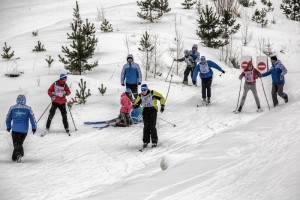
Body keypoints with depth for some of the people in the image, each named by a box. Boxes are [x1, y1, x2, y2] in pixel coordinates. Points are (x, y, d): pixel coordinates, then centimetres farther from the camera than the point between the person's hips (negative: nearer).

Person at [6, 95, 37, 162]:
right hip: (24, 130, 1)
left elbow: (8, 118, 10)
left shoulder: (12, 108, 2)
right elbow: (32, 118, -5)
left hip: (15, 129, -1)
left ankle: (19, 152, -23)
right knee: (19, 143, 16)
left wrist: (8, 127, 24)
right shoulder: (28, 108, -2)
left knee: (16, 143, 3)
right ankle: (14, 157, 15)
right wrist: (34, 127, 3)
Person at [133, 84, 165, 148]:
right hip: (145, 110, 3)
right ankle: (145, 141, 4)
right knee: (146, 126, -4)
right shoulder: (140, 96, 1)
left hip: (153, 110, -3)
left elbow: (161, 98, -3)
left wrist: (162, 106, -9)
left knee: (152, 126, -10)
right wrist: (135, 106, -15)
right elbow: (136, 103, 9)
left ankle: (154, 141, -2)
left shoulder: (152, 93, -10)